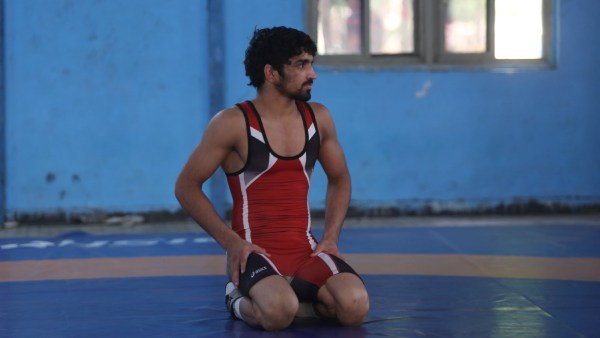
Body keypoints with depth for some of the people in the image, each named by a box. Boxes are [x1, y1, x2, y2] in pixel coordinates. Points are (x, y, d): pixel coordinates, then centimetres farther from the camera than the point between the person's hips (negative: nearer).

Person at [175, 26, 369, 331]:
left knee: (354, 306, -25)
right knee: (279, 312, -35)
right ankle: (241, 301, 1)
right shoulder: (233, 123, -6)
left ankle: (270, 297, 3)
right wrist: (230, 241, -11)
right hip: (255, 251, -4)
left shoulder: (317, 117, 9)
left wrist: (331, 237, 6)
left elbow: (339, 179, 22)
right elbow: (186, 186, -2)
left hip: (306, 249, 4)